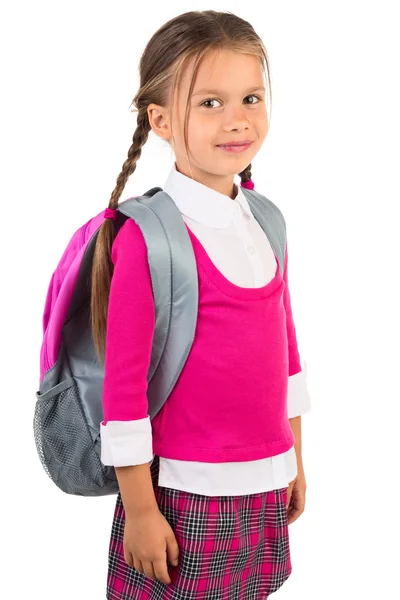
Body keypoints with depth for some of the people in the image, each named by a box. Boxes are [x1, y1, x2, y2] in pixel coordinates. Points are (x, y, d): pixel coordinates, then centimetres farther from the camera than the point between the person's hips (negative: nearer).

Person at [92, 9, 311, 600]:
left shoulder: (264, 221, 4)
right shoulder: (149, 236, -17)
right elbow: (124, 380, -15)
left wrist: (294, 460, 17)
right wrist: (140, 510, -11)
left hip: (264, 488, 6)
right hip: (187, 496, -6)